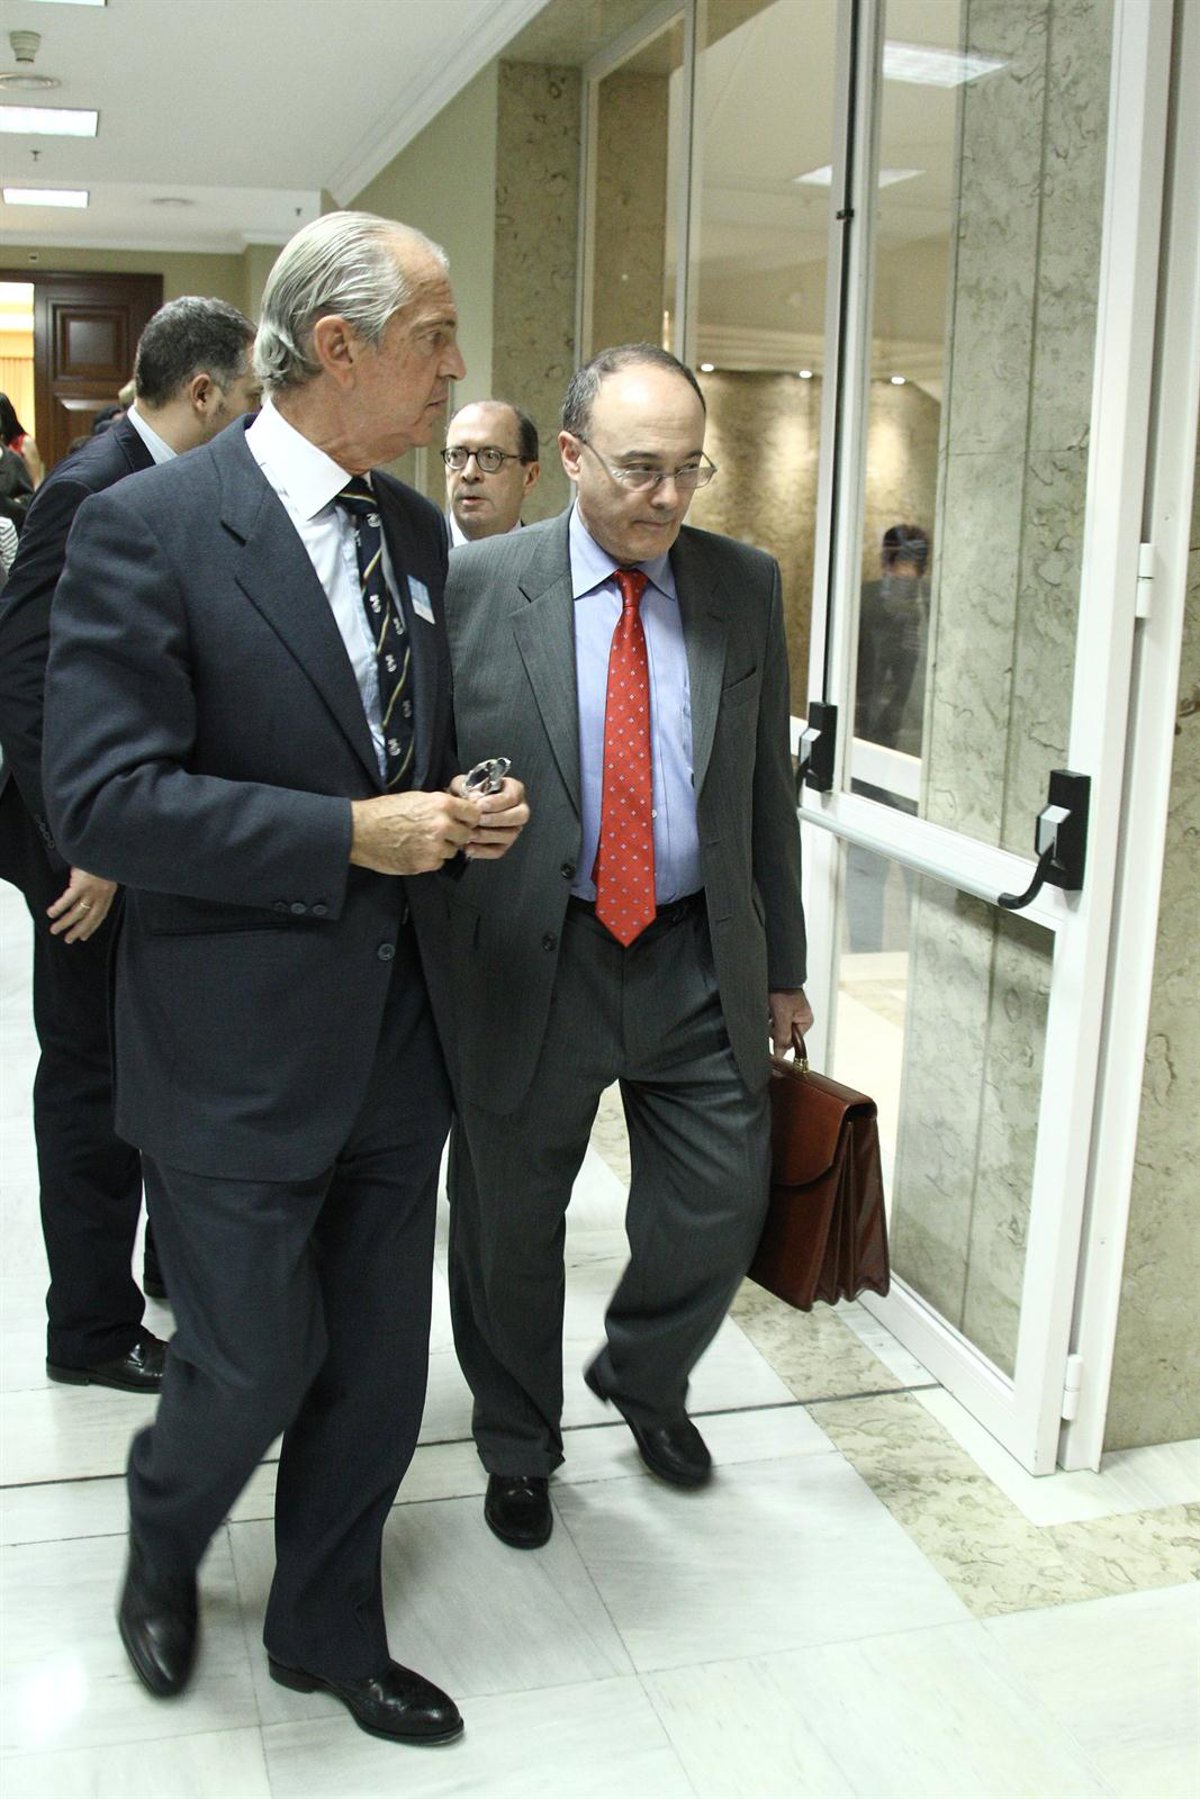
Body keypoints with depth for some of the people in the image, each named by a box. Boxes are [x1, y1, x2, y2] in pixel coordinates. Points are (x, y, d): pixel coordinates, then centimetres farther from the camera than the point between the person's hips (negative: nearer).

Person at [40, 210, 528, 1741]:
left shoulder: (417, 531, 7)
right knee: (253, 1361, 9)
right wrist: (353, 836, -22)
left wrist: (469, 811, -3)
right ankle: (162, 1547, 44)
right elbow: (99, 797, -20)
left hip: (396, 1033, 6)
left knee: (375, 1365, 16)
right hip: (239, 1048, -6)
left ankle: (328, 1630, 40)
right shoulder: (146, 530, -14)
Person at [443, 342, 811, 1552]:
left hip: (699, 963, 2)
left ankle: (643, 1377, 41)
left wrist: (782, 963, 10)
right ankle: (517, 1447, 39)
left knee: (723, 1203, 8)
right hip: (529, 960, -2)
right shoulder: (475, 588, -7)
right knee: (508, 1225, 13)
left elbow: (767, 785, 8)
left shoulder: (745, 586, 2)